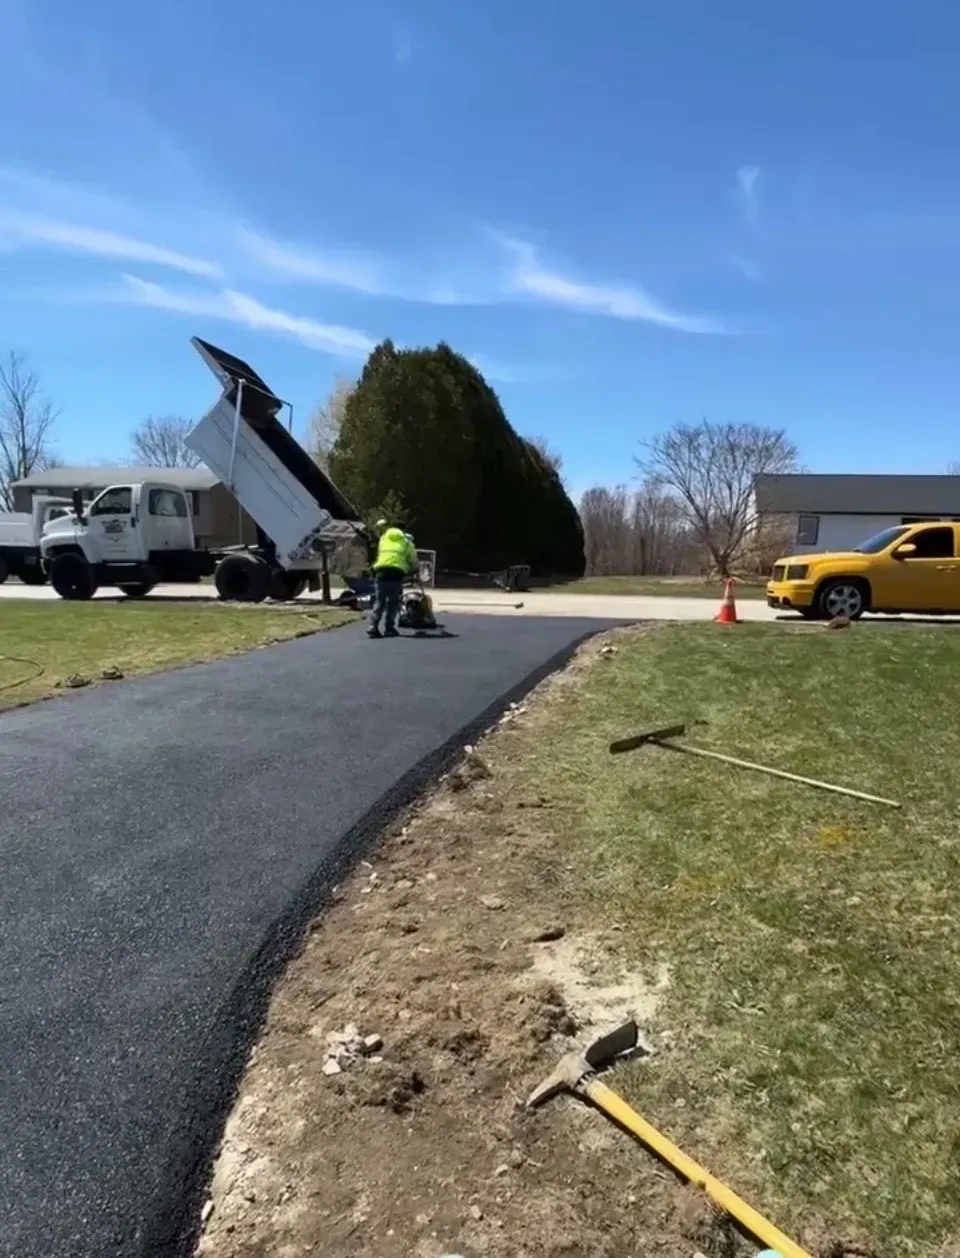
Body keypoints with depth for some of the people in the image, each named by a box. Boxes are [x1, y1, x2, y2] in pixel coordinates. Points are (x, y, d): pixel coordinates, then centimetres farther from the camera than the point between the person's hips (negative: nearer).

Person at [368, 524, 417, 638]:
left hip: (380, 570, 3)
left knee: (379, 600, 8)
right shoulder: (407, 543, 19)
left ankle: (373, 626, -4)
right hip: (396, 571, -2)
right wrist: (413, 571, 39)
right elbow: (413, 563, 20)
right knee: (393, 601, 7)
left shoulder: (383, 538, 27)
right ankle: (389, 628, 3)